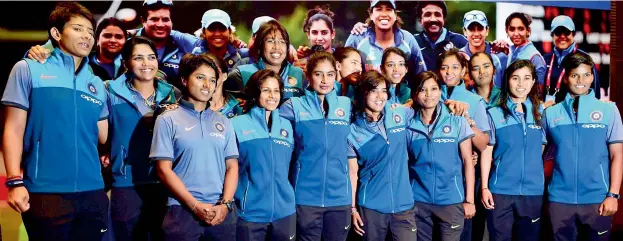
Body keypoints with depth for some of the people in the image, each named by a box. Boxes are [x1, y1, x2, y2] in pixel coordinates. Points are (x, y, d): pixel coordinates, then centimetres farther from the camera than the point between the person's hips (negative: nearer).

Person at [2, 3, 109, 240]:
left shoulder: (97, 84, 14)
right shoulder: (28, 69, 3)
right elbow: (14, 129, -2)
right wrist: (15, 181, -10)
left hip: (92, 192, 4)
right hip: (45, 192, -4)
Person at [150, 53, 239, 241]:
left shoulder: (223, 122, 12)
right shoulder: (168, 120, 1)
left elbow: (232, 166, 8)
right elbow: (164, 170, -5)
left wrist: (225, 204, -7)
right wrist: (196, 206, -11)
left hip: (222, 211, 3)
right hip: (182, 210, -3)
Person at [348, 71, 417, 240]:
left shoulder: (401, 115, 1)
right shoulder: (353, 131, -4)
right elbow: (352, 172, 0)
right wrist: (352, 208, 0)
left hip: (404, 205, 2)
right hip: (371, 208, -1)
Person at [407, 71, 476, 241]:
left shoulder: (457, 121, -2)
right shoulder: (409, 125, 2)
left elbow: (467, 160, 0)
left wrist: (469, 199, -2)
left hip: (451, 200, -1)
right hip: (418, 201, 1)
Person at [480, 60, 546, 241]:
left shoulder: (541, 112, 7)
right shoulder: (494, 114, 0)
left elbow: (543, 149, 13)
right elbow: (486, 152, -1)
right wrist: (484, 187, -5)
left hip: (533, 190, 2)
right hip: (501, 190, -2)